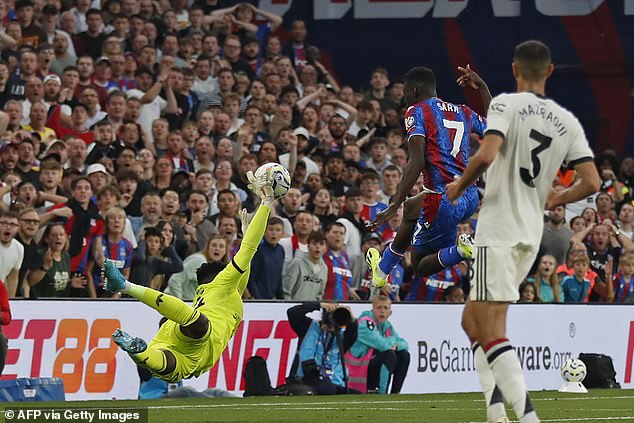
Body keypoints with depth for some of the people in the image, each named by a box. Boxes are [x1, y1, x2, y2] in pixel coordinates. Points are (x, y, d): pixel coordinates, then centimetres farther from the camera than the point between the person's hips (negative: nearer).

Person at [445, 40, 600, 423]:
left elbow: (486, 156, -22)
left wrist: (459, 186, -3)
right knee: (472, 320, 19)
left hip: (499, 230, -7)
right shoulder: (568, 122, 8)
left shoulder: (506, 104, -7)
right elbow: (592, 183, 2)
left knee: (492, 333, -9)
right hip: (532, 234, 7)